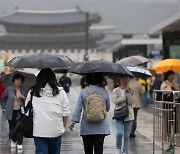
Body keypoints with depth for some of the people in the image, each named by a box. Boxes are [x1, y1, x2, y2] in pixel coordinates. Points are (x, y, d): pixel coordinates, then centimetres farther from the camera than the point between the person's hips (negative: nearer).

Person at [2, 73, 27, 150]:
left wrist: (23, 97, -10)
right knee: (12, 127, 11)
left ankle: (19, 143, 1)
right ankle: (13, 140, 32)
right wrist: (9, 104, 9)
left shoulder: (23, 90, 0)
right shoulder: (9, 89, -4)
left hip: (20, 111, 0)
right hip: (11, 111, 0)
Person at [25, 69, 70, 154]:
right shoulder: (61, 93, -1)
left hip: (39, 131, -1)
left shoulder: (32, 93, 0)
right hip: (56, 131, 1)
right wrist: (63, 127, 14)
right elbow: (66, 113, 0)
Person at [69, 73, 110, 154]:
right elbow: (108, 108, 8)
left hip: (86, 128, 0)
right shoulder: (104, 91, -2)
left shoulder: (83, 92, -4)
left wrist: (73, 122, -5)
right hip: (101, 127, 0)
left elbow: (78, 108, -7)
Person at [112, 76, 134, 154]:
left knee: (127, 135, 5)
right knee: (119, 133, -16)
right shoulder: (116, 90, 1)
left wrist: (128, 93, -10)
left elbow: (131, 102, -4)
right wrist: (125, 97, -10)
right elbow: (115, 101, -12)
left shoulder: (130, 91, 7)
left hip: (129, 115, 3)